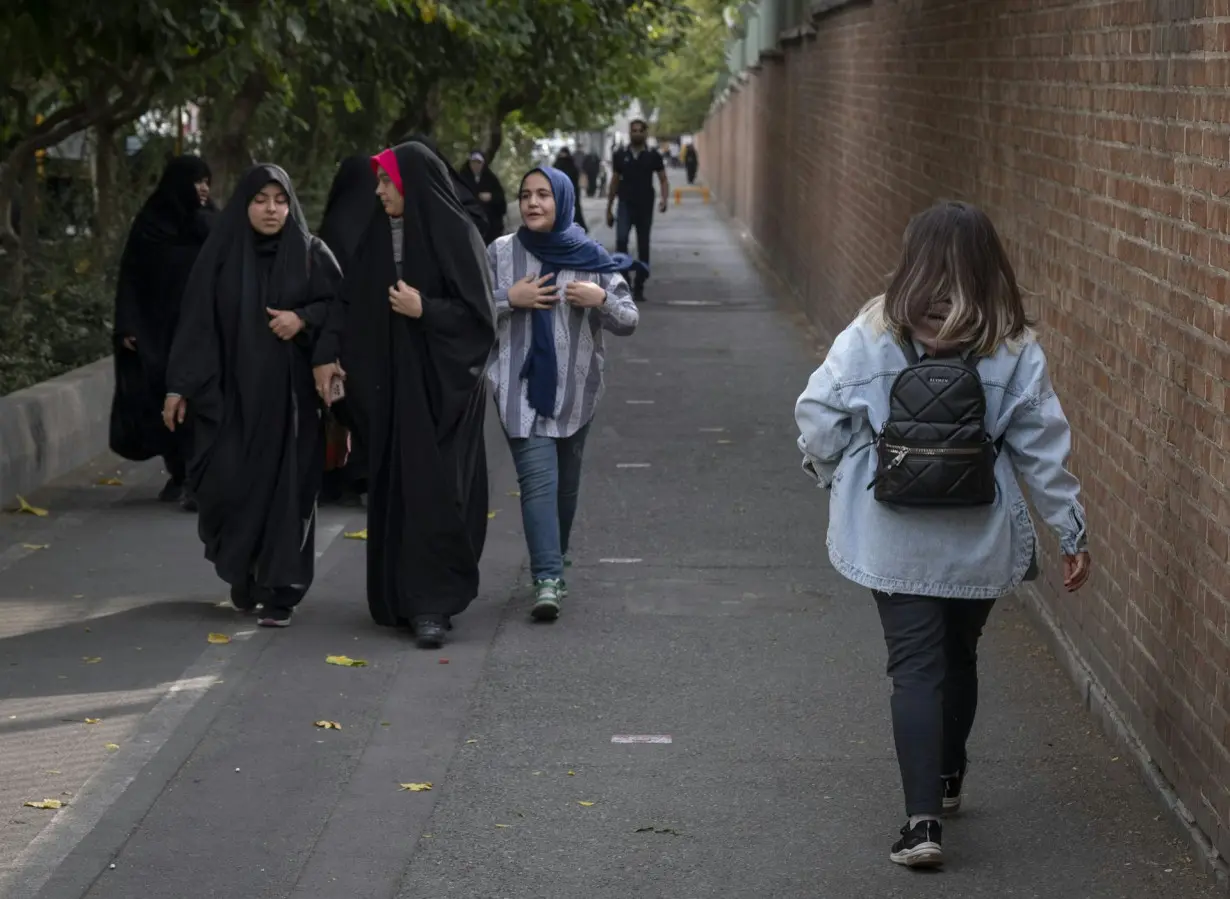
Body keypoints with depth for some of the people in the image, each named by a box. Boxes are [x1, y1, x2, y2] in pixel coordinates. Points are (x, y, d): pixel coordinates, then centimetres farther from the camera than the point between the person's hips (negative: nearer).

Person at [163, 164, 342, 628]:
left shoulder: (311, 253, 2)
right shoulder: (219, 255, 2)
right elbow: (196, 322, 1)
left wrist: (303, 319, -14)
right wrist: (180, 385, -3)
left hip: (291, 394, 0)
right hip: (231, 392, 0)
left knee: (287, 488, -2)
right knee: (229, 484, -5)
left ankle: (280, 591, 5)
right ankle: (240, 572, 22)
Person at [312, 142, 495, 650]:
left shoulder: (454, 234, -9)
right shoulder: (377, 234, 7)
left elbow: (479, 313, -10)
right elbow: (350, 300, 9)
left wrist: (424, 310, -20)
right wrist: (329, 353, -2)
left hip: (441, 384, -6)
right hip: (389, 383, 6)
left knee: (433, 489, -9)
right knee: (392, 489, 8)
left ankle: (431, 605, -8)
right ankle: (400, 596, 19)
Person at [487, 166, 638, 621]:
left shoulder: (591, 258, 1)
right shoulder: (501, 253, 1)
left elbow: (628, 320, 4)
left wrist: (601, 300, -15)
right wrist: (509, 299, -11)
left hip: (574, 388, 2)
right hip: (521, 387, -2)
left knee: (565, 481, 14)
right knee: (538, 478, -14)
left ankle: (552, 563, 35)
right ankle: (548, 579, -20)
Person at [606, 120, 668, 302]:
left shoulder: (653, 156, 1)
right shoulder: (620, 156, 5)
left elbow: (663, 180, 2)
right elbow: (615, 182, 12)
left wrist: (664, 198, -17)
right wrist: (609, 209, 11)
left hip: (645, 207, 0)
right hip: (625, 205, 0)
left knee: (643, 247, 4)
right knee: (621, 239, -23)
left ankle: (639, 288, 12)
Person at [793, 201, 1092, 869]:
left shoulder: (872, 337, -8)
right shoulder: (1013, 350, -6)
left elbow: (817, 417, -7)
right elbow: (1043, 447, -4)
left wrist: (837, 478, 11)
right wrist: (1071, 531, 3)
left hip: (893, 539, -2)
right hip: (980, 542, 2)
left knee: (916, 666, 0)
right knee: (959, 655, 22)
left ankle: (923, 818, -13)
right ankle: (948, 779, 42)